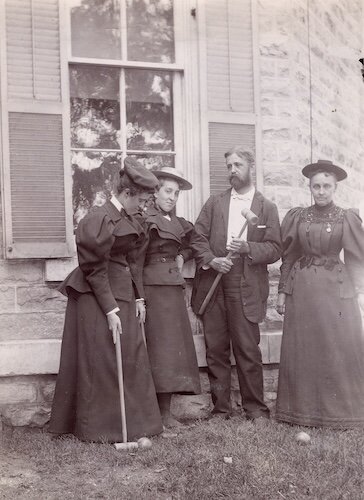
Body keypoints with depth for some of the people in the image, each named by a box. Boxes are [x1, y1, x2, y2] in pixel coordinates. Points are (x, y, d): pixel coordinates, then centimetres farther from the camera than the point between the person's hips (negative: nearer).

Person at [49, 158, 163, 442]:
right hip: (97, 300, -9)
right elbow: (96, 270, -18)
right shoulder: (99, 221, -17)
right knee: (101, 363, -1)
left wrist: (139, 298, 9)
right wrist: (110, 311, -19)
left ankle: (133, 423, 22)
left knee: (132, 359, 11)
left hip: (123, 297, 9)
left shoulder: (130, 221, 10)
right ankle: (100, 428, 11)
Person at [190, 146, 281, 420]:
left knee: (248, 351, -3)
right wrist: (211, 260, -11)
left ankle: (255, 408, 9)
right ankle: (220, 408, 15)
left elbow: (274, 249, 1)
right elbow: (198, 238, 7)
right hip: (213, 287, 3)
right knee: (216, 350, 5)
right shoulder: (214, 203, 14)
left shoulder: (267, 208, 8)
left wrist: (248, 248, -16)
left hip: (246, 290, -2)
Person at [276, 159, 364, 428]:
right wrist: (283, 291, 5)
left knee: (340, 350, -2)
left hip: (336, 288, -1)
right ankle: (303, 410, 16)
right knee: (302, 350, 5)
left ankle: (341, 411, 11)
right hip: (302, 288, 2)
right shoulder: (297, 217, 6)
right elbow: (288, 257, 8)